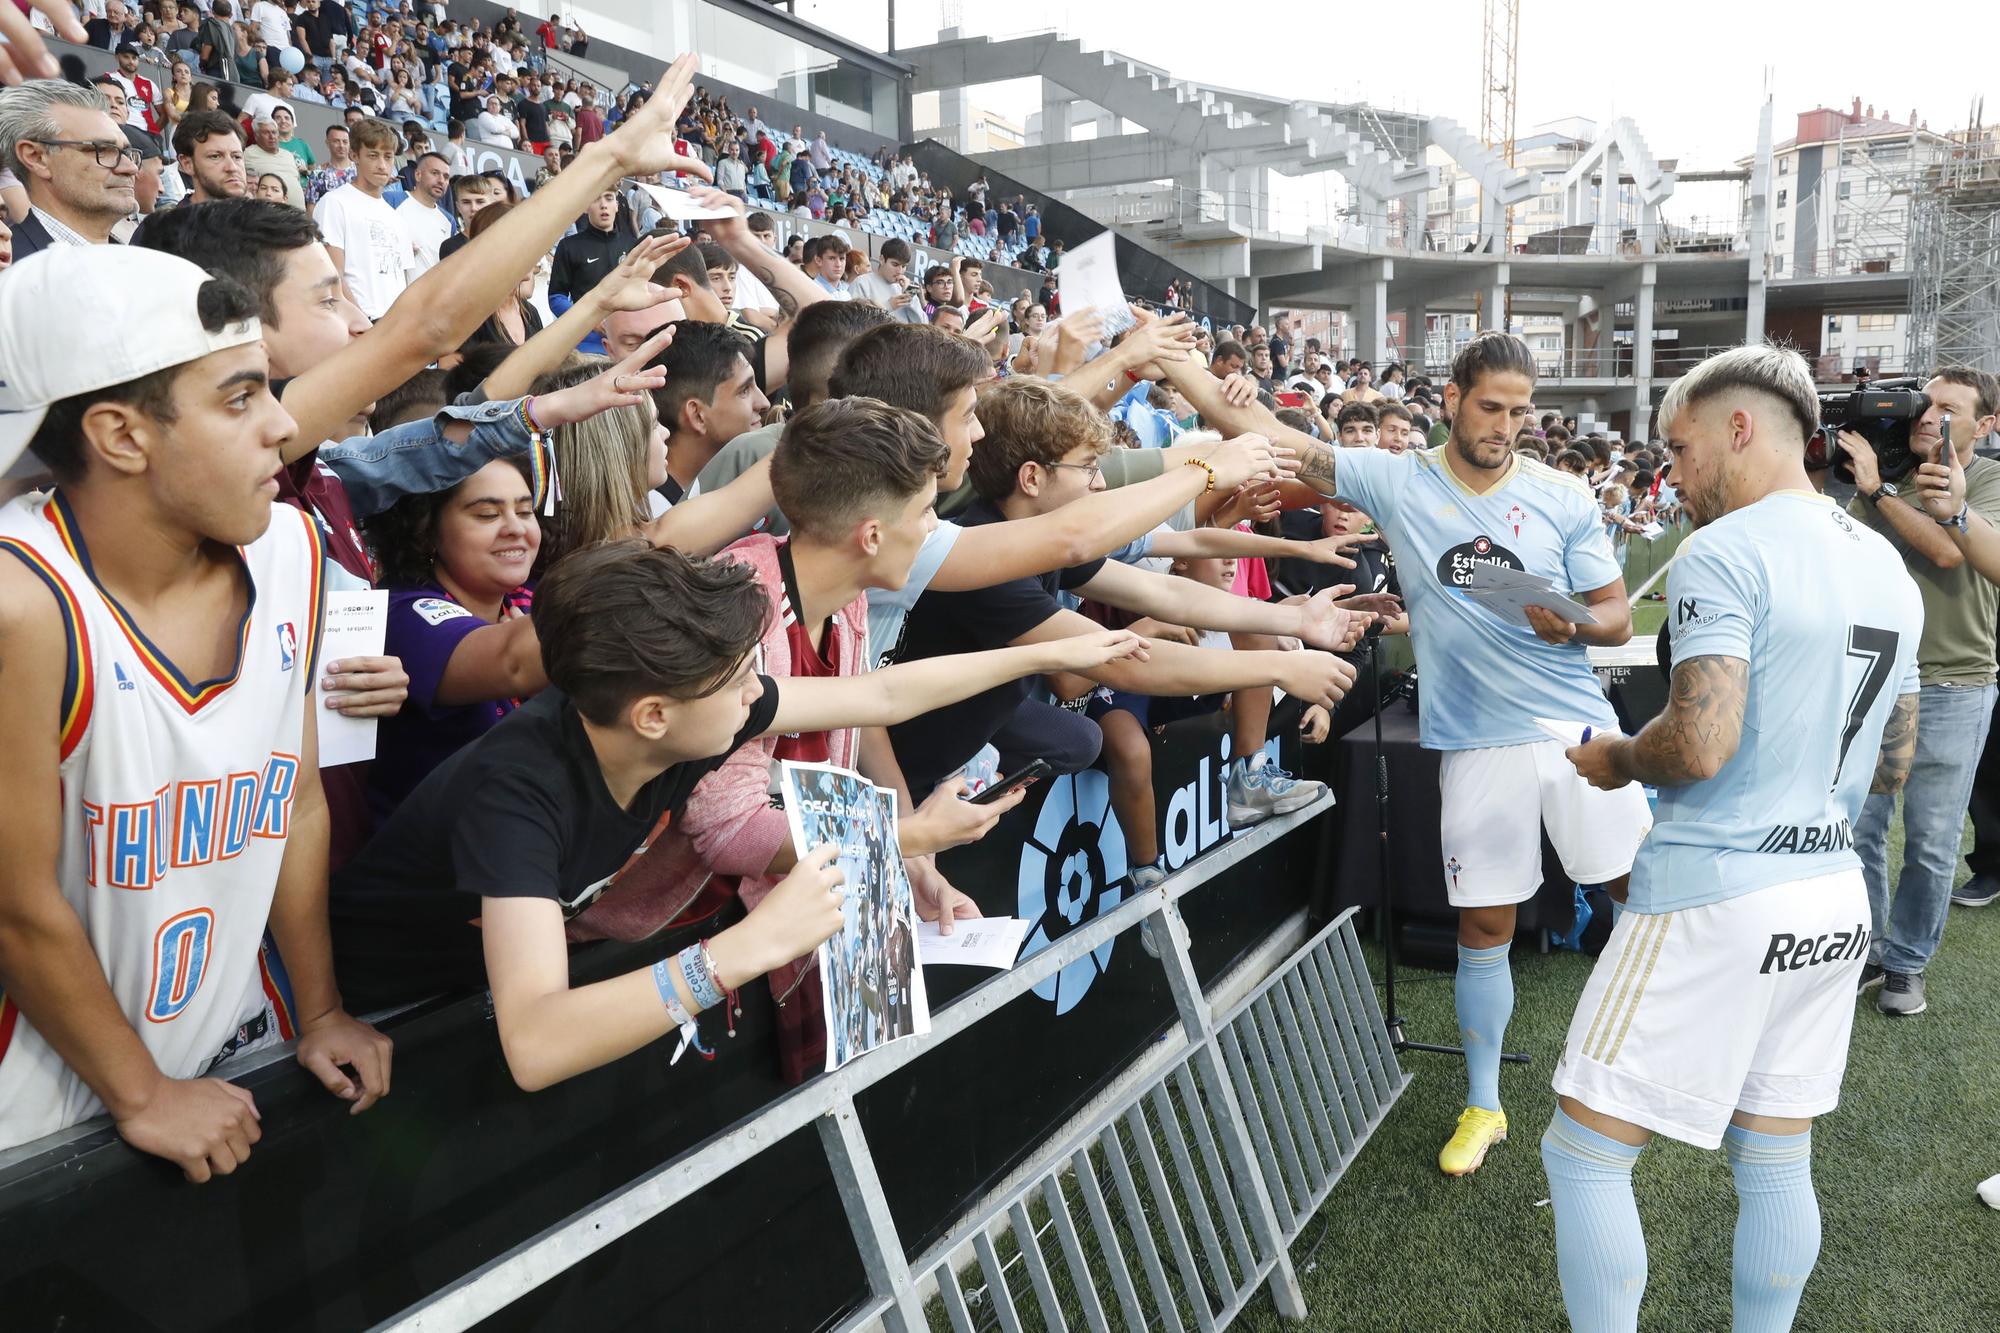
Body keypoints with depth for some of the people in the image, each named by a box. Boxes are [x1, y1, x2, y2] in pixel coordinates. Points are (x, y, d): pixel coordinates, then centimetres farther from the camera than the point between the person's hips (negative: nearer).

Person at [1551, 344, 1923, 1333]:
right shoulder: (1887, 565, 12)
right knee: (1774, 1162, 18)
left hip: (1714, 896, -8)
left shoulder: (1723, 555, -14)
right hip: (1832, 897, 9)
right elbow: (1893, 762, 18)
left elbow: (1700, 745, -23)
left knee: (1583, 1154, 3)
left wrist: (1615, 759, -4)